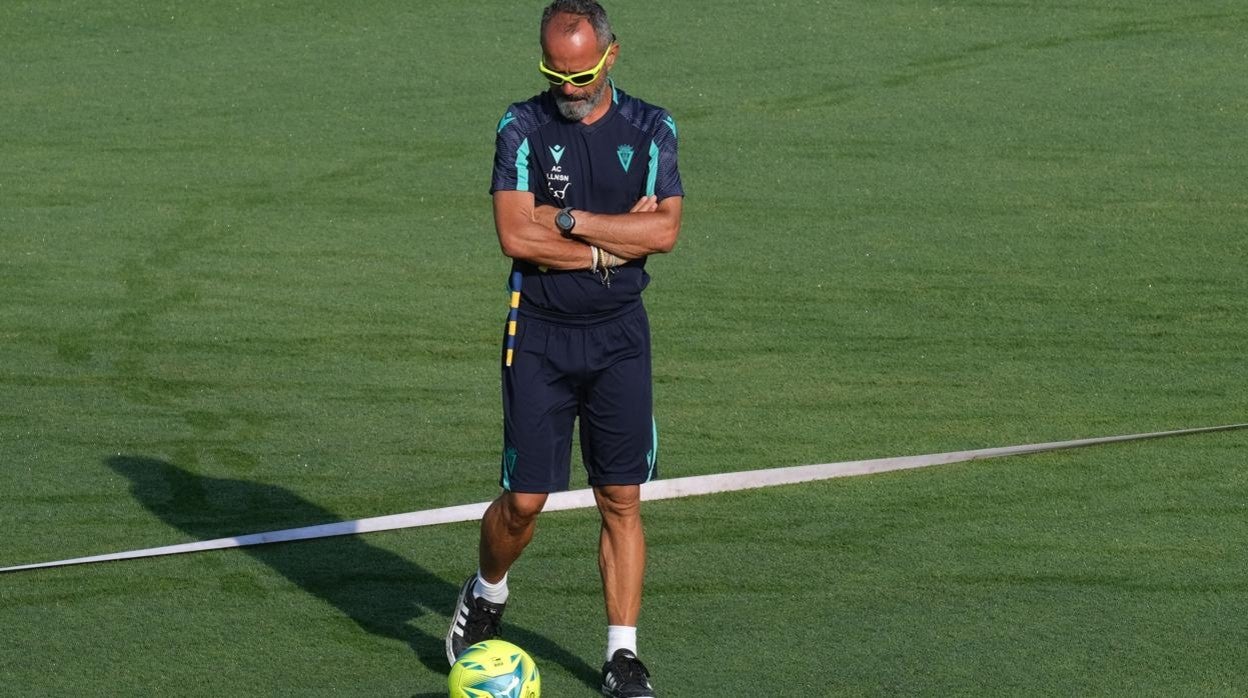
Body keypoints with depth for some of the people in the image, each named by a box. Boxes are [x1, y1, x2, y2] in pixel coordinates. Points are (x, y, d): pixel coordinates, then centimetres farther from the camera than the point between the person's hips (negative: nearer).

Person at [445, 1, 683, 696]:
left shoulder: (651, 129, 3)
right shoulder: (523, 127, -3)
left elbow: (665, 230, -10)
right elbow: (516, 235, -14)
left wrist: (566, 220, -14)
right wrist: (613, 243, -12)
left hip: (620, 333, 2)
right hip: (540, 332, -2)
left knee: (622, 501, 0)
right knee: (526, 499, -2)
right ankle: (486, 595, 28)